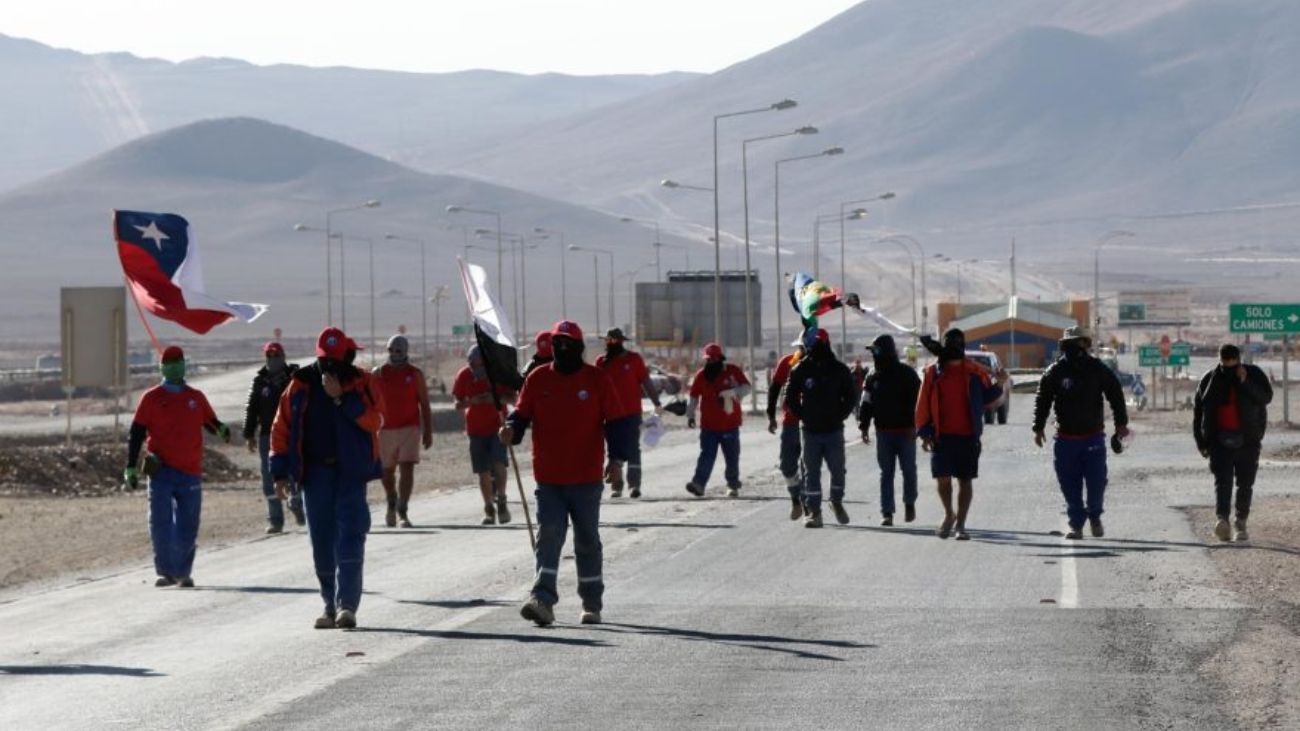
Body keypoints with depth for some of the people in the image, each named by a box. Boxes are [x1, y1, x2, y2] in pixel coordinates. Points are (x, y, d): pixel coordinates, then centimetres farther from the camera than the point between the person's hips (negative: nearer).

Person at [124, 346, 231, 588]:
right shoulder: (151, 398, 4)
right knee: (160, 523, -9)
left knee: (188, 527, 5)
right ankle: (166, 572, -3)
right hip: (161, 471, -2)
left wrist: (221, 430, -11)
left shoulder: (196, 398, 10)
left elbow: (210, 422, 14)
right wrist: (131, 468, -2)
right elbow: (136, 433, 4)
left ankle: (184, 572, 16)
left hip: (190, 472, 2)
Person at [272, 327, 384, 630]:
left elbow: (375, 421, -14)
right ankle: (331, 604, 18)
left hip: (351, 471, -3)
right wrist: (280, 472, 3)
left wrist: (342, 398, -20)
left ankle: (347, 604, -16)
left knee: (349, 536, -12)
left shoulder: (363, 384, 1)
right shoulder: (301, 385, 6)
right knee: (321, 541, 6)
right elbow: (281, 428, 9)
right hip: (315, 471, 3)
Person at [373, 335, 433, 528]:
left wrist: (428, 432, 0)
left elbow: (424, 405, 5)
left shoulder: (415, 374, 2)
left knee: (407, 469, -14)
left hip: (410, 427, -2)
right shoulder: (379, 373, 4)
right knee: (386, 471, 12)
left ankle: (402, 512, -15)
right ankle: (392, 503, 38)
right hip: (385, 429, 2)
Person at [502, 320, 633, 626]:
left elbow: (617, 421, -1)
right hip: (548, 478, 1)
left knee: (587, 541, 10)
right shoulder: (538, 378, 4)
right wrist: (512, 428, -16)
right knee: (548, 537, -10)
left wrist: (617, 457, -14)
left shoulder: (597, 379, -1)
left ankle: (592, 605, 21)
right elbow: (523, 413, 7)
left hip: (586, 477, -1)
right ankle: (543, 601, -20)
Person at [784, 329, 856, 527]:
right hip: (810, 431, 0)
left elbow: (851, 396, 8)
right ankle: (814, 512, 5)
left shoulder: (839, 370, 1)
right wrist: (803, 416, -2)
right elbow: (790, 397, 6)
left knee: (837, 470, 1)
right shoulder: (801, 370, 0)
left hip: (834, 430, 0)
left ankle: (837, 502, 25)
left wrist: (840, 415, -2)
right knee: (811, 472, 1)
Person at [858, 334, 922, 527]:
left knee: (908, 470, 0)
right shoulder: (874, 376, 8)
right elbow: (866, 403, 10)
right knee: (886, 473, 2)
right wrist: (864, 426, 2)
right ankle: (887, 512, 3)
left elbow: (917, 400, -6)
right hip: (884, 431, 3)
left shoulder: (907, 373, -4)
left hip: (906, 431, -3)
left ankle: (909, 503, 23)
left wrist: (914, 426, -13)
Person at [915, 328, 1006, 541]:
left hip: (968, 436, 0)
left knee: (965, 480, 4)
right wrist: (925, 433, -2)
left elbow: (989, 401, 8)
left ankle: (960, 524, 12)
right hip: (941, 436, 0)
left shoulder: (975, 372, 6)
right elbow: (923, 404, 5)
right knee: (943, 478, -7)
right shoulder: (933, 372, 5)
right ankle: (949, 514, 19)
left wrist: (998, 385, -10)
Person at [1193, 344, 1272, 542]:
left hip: (1248, 439, 0)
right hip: (1220, 440, 0)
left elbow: (1266, 397, -12)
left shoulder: (1254, 375, 3)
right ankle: (1223, 519, -29)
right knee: (1223, 479, -15)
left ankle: (1241, 523, 14)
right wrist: (1201, 441, 6)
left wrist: (1245, 383, -22)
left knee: (1245, 483, 4)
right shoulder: (1210, 380, 6)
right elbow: (1198, 411, 11)